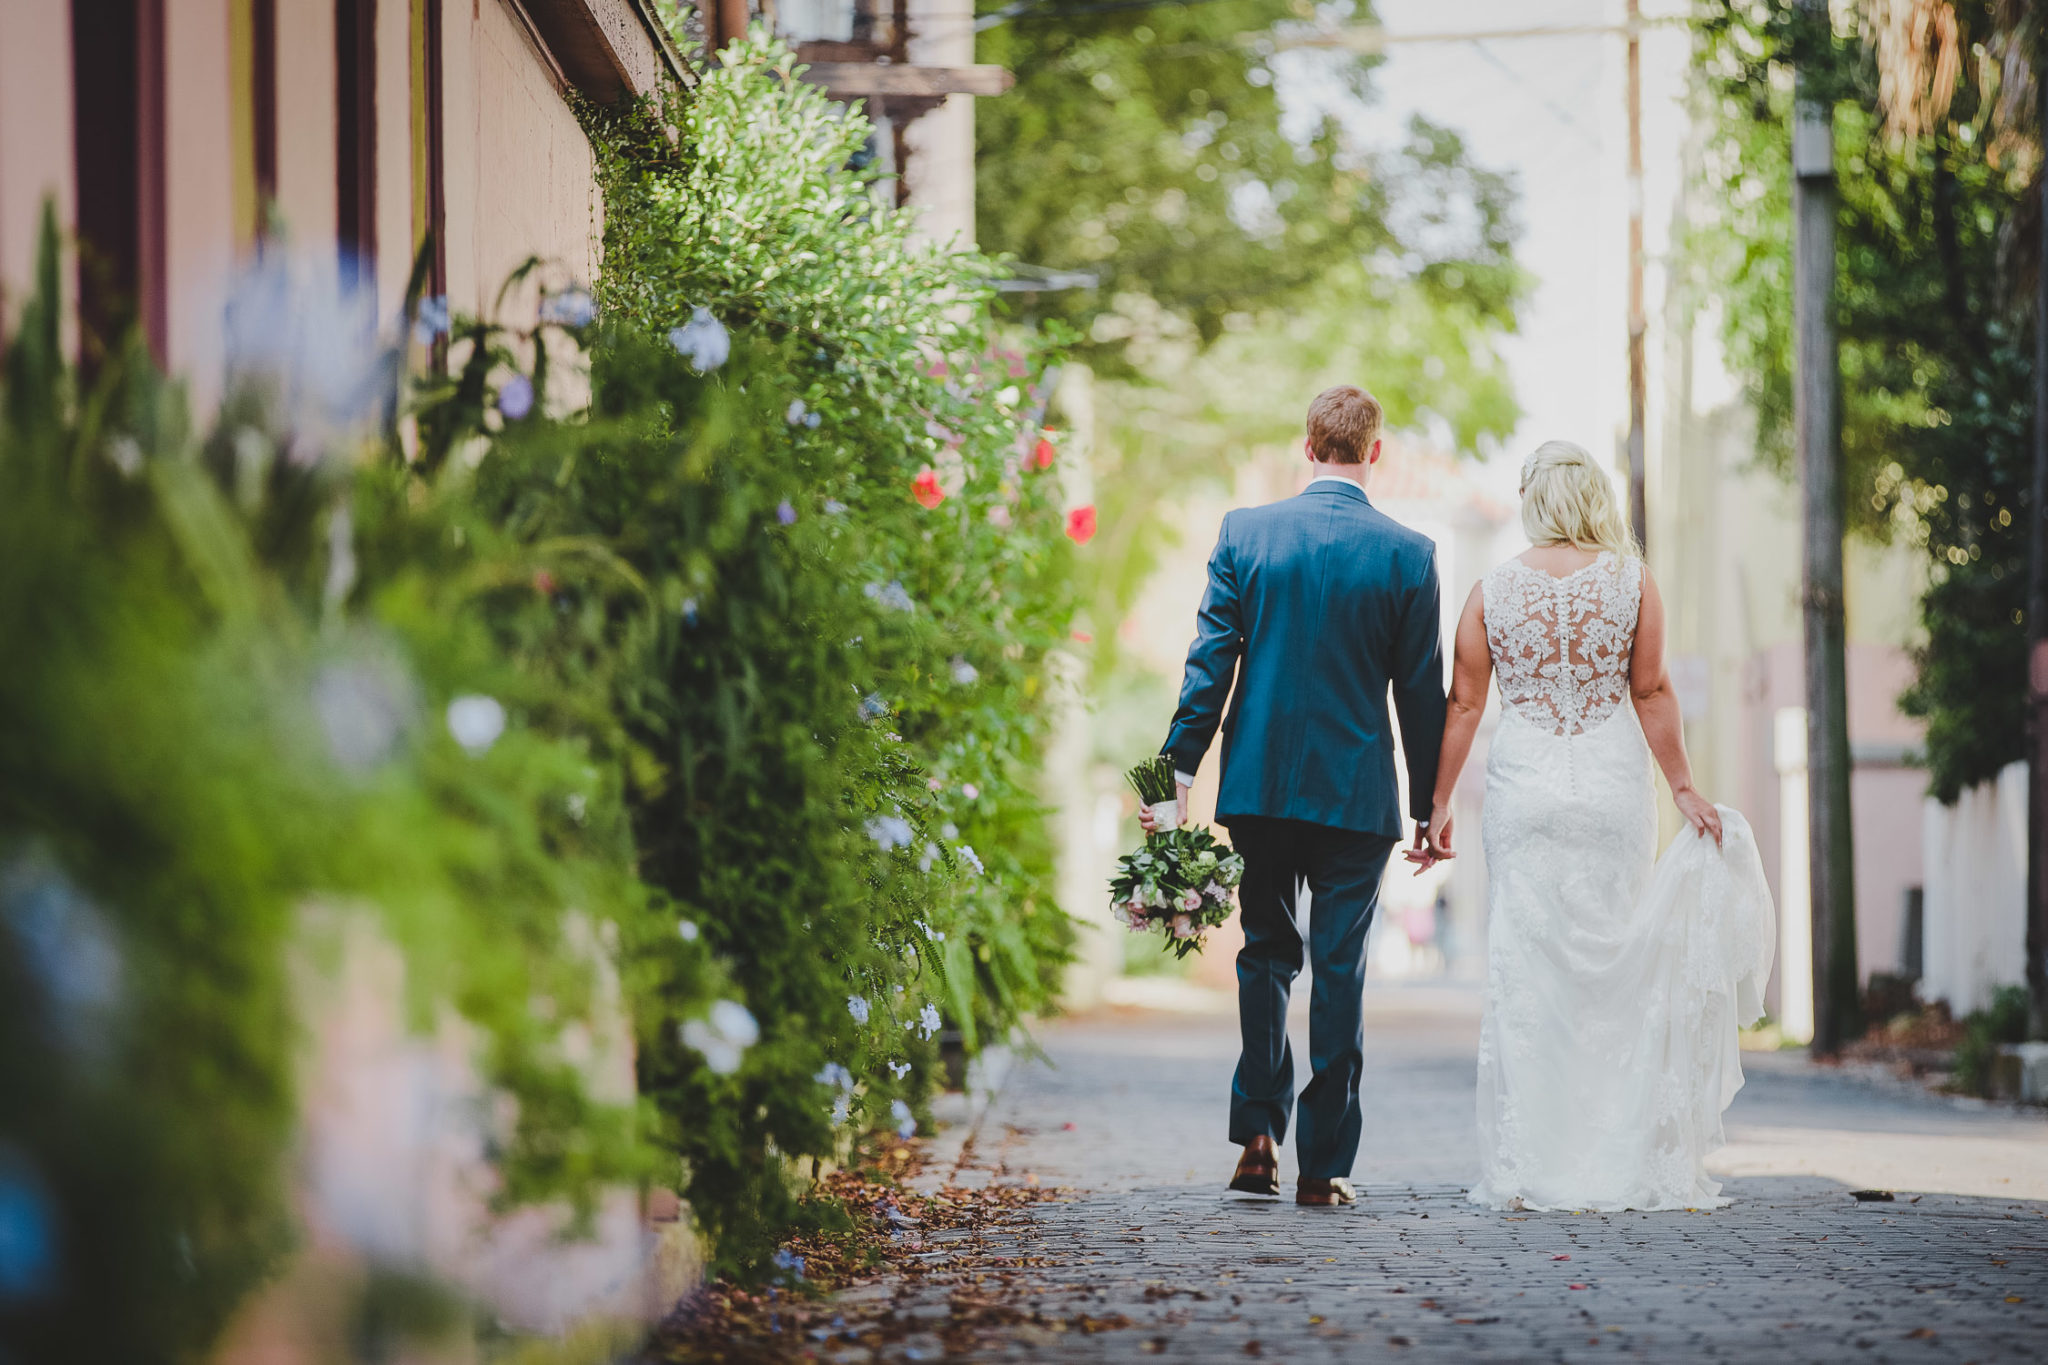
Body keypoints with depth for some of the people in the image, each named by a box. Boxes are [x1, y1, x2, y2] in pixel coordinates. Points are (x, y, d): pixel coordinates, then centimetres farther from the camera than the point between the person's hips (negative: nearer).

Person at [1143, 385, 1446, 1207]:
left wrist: (1178, 772, 0)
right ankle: (1323, 1164, 4)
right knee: (1339, 970, 4)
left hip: (1259, 785, 1)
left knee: (1266, 953, 16)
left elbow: (1210, 662, -3)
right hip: (1358, 792, -1)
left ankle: (1258, 1137, 5)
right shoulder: (1407, 554, -3)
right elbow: (1422, 693, 0)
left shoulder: (1243, 533, -1)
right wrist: (1429, 806, 8)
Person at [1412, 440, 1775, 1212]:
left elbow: (1462, 705, 2)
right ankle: (1625, 1166, 8)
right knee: (1617, 973, 6)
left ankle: (1526, 1172, 1)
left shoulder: (1493, 592, 2)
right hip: (1614, 790, 0)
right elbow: (1651, 695, -4)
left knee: (1524, 978, 3)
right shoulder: (1632, 583, -1)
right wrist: (1684, 788, 1)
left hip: (1524, 789, 0)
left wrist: (1440, 804, 8)